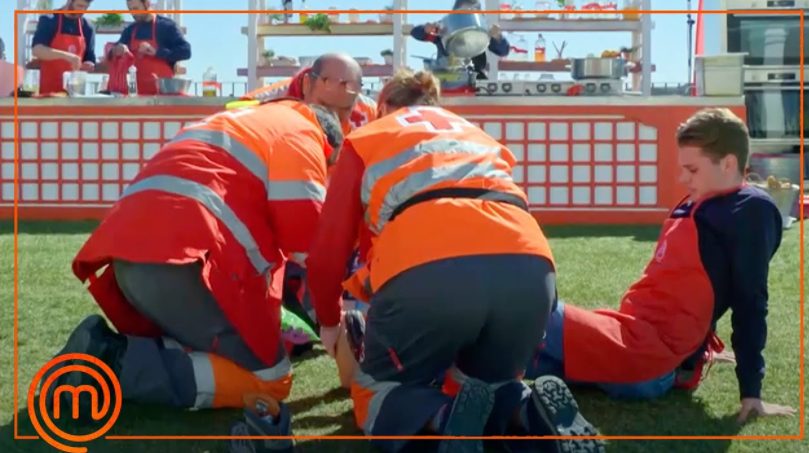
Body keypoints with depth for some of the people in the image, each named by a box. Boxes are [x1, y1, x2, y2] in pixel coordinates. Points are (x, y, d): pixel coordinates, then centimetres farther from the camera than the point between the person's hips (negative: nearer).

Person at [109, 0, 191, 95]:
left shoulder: (167, 26, -2)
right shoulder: (129, 30, 13)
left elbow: (185, 51, -10)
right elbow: (112, 54, 15)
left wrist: (156, 52, -19)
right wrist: (117, 50, -9)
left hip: (163, 90, -4)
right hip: (136, 91, 4)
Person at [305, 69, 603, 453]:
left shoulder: (365, 139, 30)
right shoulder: (477, 135, 40)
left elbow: (327, 250, 23)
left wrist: (329, 322, 42)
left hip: (427, 268, -3)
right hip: (529, 265, 4)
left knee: (376, 394, 20)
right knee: (487, 383, 29)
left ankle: (446, 418, -13)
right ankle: (531, 412, -5)